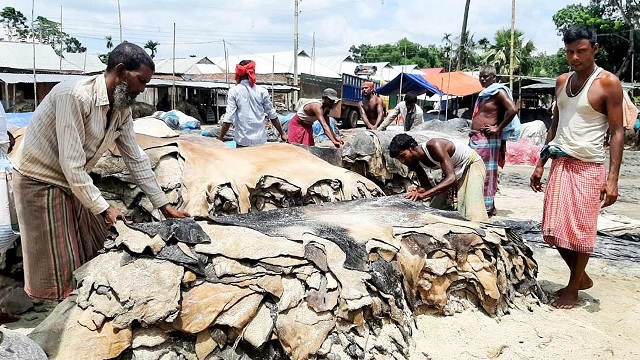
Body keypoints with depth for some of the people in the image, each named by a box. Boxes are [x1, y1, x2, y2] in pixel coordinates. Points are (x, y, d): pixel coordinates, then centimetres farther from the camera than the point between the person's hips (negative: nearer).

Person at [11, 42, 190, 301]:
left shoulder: (122, 109, -4)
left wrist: (163, 205, 1)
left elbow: (136, 158, 2)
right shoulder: (75, 95, -29)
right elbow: (71, 164, -30)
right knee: (61, 267, 0)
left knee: (97, 250, 12)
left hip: (75, 182, 8)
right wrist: (103, 208, -25)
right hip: (40, 180, -8)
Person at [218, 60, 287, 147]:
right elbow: (272, 115, 7)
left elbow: (228, 118, -8)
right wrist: (282, 134, 17)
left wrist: (220, 138, -1)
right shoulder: (262, 91, 2)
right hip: (260, 140, 2)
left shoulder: (234, 91, -3)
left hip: (243, 140, -1)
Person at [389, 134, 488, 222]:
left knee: (473, 214, -22)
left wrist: (423, 195, -51)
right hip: (453, 172, 8)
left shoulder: (434, 146, -36)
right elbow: (426, 186, -4)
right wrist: (418, 191, -29)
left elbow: (451, 179, -43)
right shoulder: (414, 161, -13)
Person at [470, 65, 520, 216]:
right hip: (476, 138, 10)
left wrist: (498, 128, -18)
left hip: (487, 139, -9)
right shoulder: (484, 93, 19)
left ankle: (489, 206, 0)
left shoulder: (499, 92, -8)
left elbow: (513, 110, -21)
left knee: (487, 173, -6)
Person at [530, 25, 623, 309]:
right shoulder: (562, 82, 11)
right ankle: (581, 277, 29)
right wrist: (541, 164, 14)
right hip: (559, 164, 6)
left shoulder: (608, 83, -7)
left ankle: (573, 289, 19)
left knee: (580, 231, 3)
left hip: (588, 168, -6)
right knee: (555, 230, 8)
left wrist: (613, 178, -17)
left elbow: (617, 133, -9)